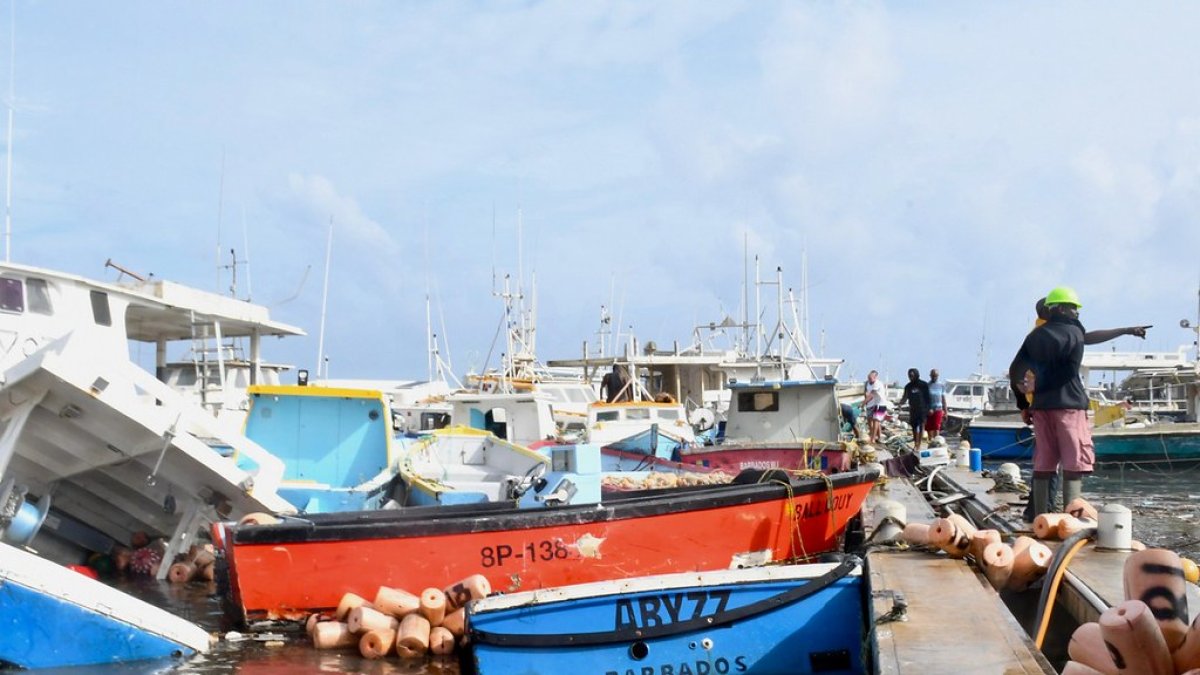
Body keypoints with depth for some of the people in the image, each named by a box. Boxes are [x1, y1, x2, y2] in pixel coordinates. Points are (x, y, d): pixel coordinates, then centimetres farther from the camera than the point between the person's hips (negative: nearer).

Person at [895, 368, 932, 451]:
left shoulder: (924, 385, -3)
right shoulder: (908, 386, 7)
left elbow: (928, 397, 0)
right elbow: (904, 398, 7)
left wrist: (929, 408, -5)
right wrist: (899, 402, -12)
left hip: (922, 409, -4)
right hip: (913, 409, 4)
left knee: (921, 427, -8)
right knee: (914, 427, 8)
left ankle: (919, 445, -7)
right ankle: (915, 444, 18)